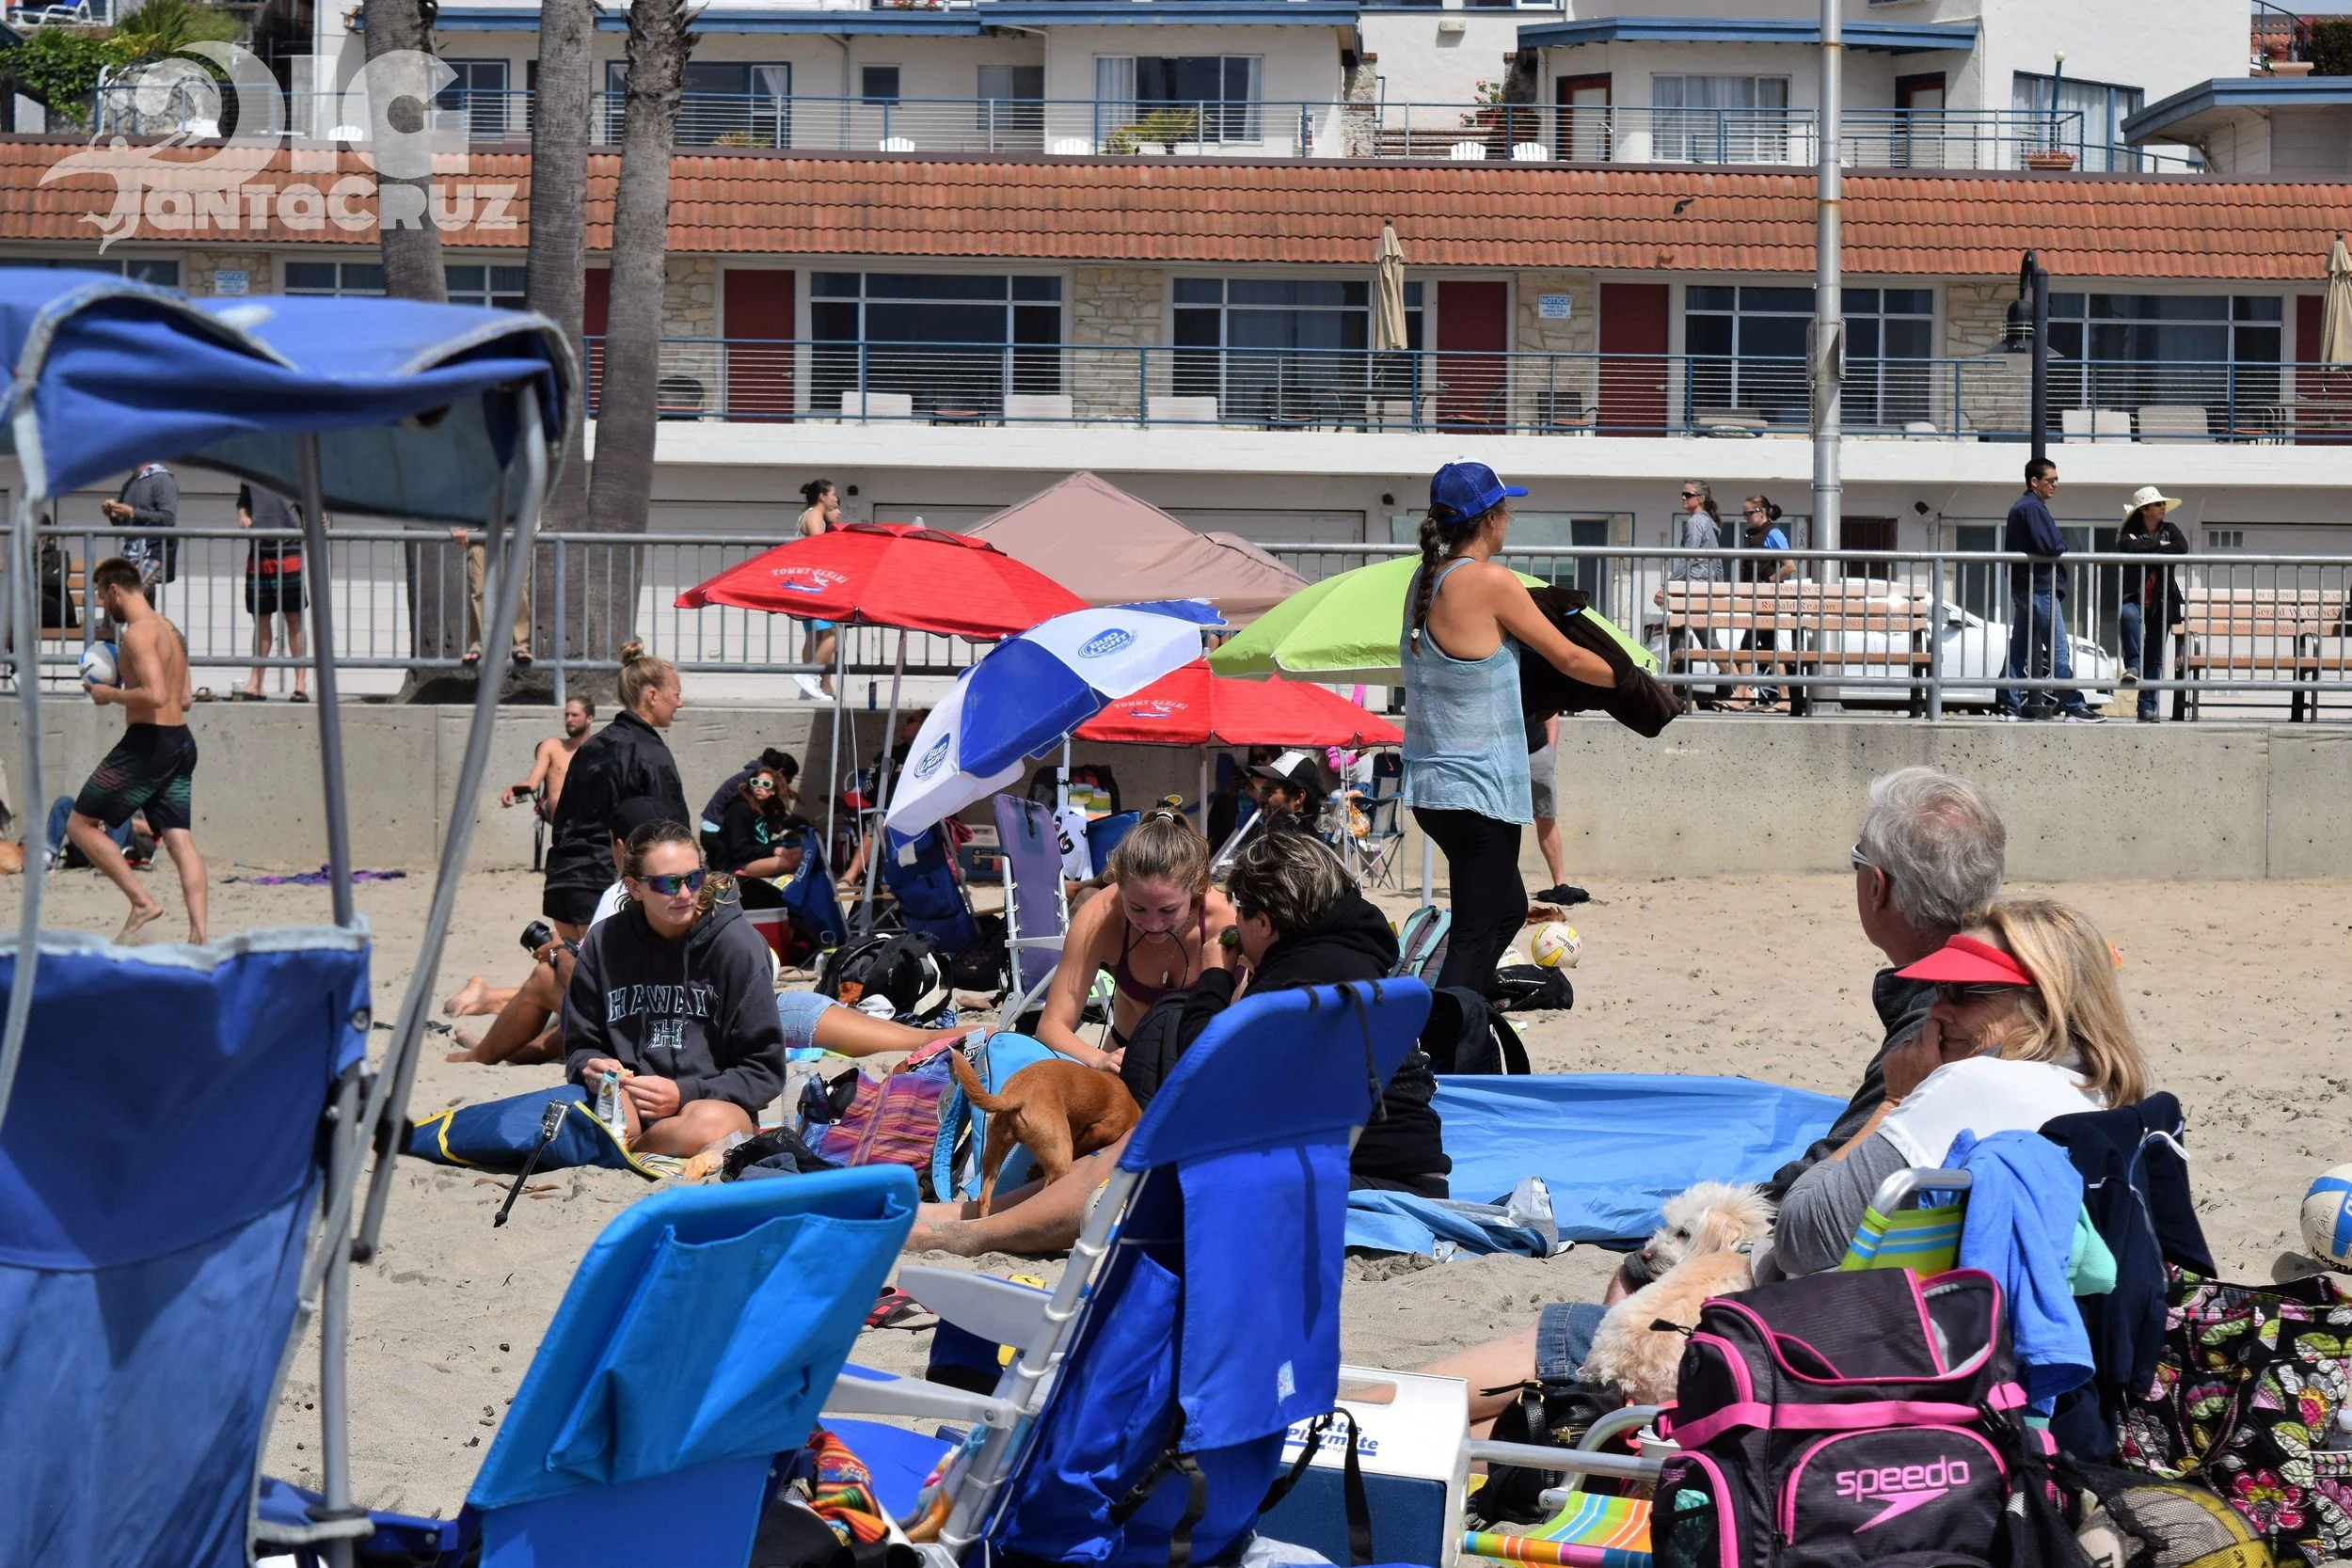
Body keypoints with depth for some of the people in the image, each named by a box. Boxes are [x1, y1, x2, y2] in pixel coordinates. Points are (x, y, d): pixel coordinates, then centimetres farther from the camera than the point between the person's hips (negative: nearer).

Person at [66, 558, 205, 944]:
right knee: (180, 840, 2)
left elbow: (155, 695, -24)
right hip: (181, 741, 9)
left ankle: (142, 902, -5)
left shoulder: (139, 632, -12)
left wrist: (110, 694, -9)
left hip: (148, 742, -9)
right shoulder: (167, 629, 17)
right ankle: (198, 934, -8)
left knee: (80, 826, 2)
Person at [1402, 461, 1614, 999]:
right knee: (1475, 934, -7)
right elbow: (1568, 658, -7)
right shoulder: (1490, 580, -16)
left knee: (1506, 908, 24)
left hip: (1430, 786, 9)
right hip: (1477, 790, -9)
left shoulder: (1425, 580, 7)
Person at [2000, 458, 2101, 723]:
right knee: (2059, 650, -8)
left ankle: (2011, 706, 9)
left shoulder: (2018, 507, 18)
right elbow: (2051, 547, -23)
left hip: (2020, 587, 10)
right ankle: (2074, 708, -9)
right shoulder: (2034, 507, -13)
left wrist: (2056, 547, 9)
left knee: (2019, 649, 9)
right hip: (2040, 586, -10)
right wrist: (2062, 547, 0)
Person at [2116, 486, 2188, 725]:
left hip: (2162, 602, 3)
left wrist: (2148, 549, -12)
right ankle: (2133, 666, -31)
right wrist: (2159, 545, -12)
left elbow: (2182, 548, -11)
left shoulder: (2170, 529, 9)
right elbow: (2129, 547, -22)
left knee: (2154, 658, 3)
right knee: (2128, 615, -39)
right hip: (2135, 597, -2)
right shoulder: (2131, 532, 2)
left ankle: (2147, 708, 8)